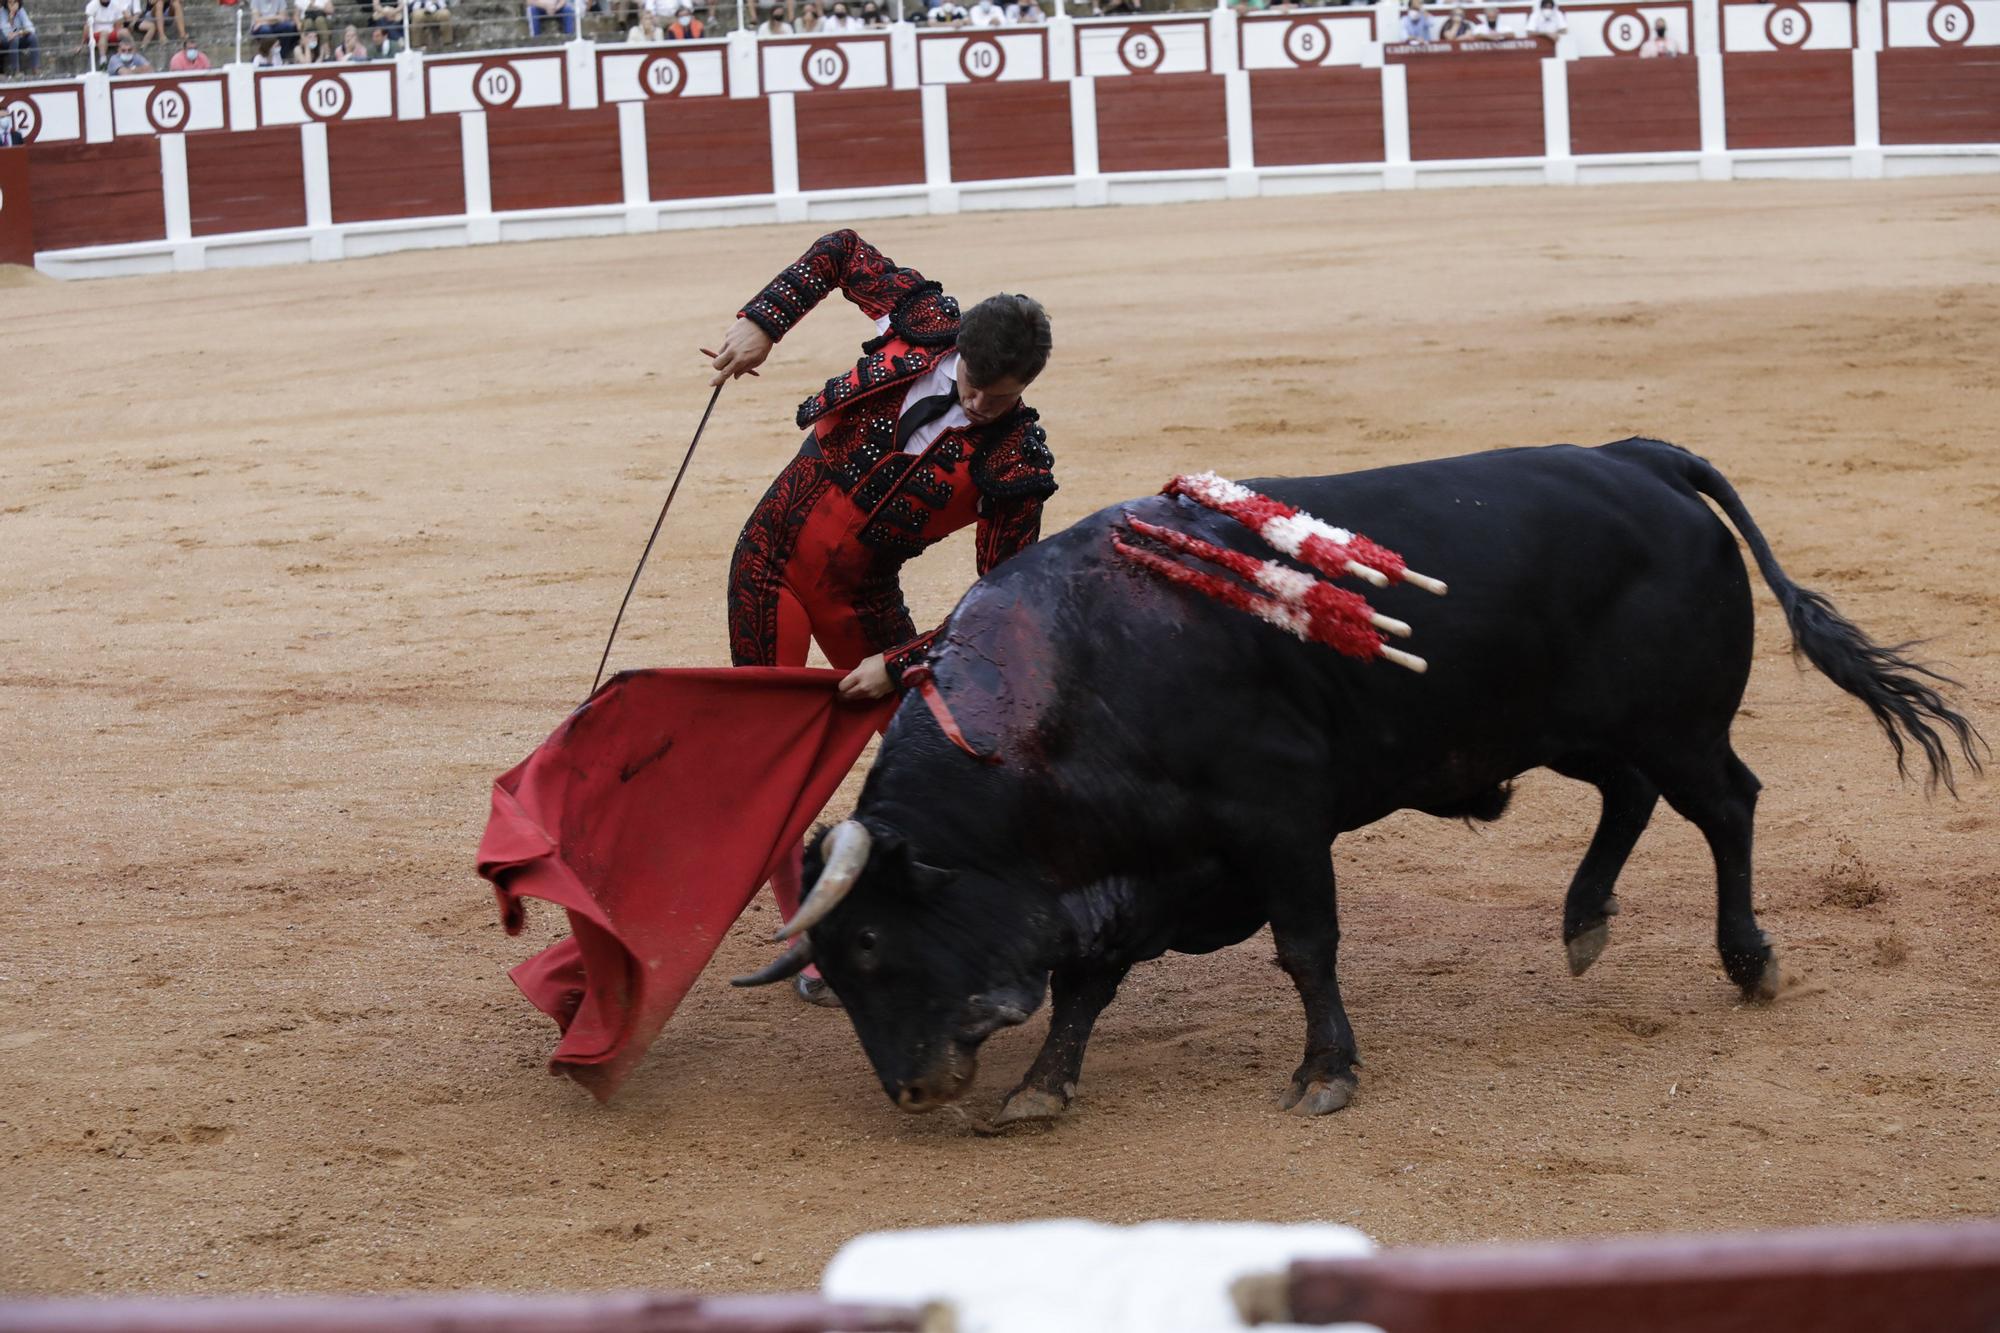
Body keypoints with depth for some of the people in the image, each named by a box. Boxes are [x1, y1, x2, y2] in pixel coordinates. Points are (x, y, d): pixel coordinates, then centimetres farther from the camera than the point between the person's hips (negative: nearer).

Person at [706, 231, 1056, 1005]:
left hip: (862, 594, -1)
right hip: (772, 561, 1)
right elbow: (841, 252, 4)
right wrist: (763, 322, -8)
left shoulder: (1014, 467, -20)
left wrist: (898, 664, -26)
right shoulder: (925, 326, -14)